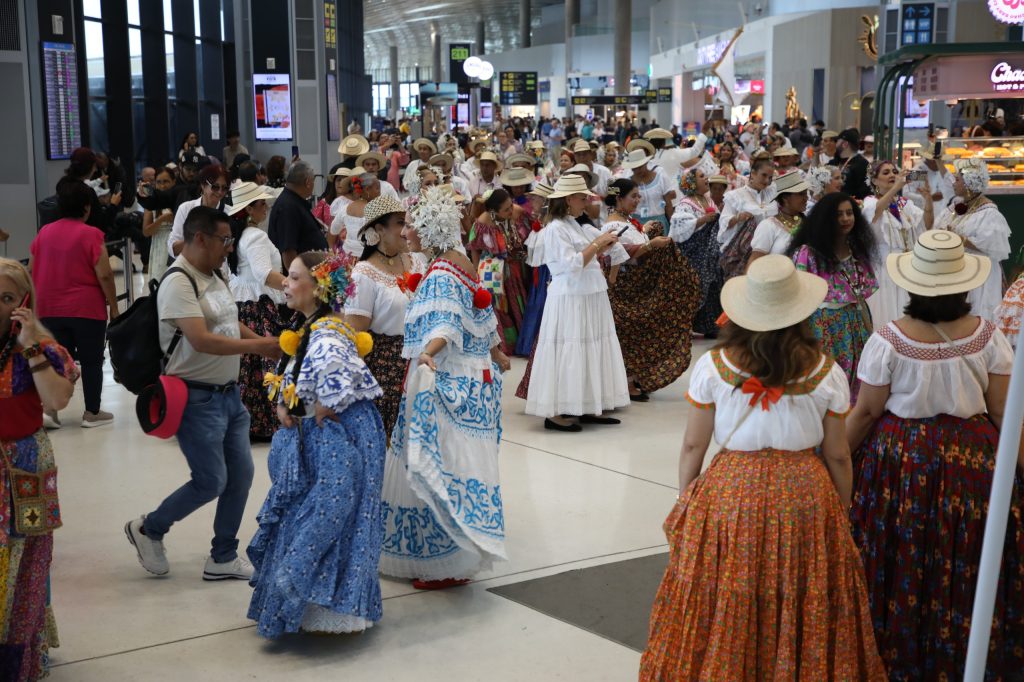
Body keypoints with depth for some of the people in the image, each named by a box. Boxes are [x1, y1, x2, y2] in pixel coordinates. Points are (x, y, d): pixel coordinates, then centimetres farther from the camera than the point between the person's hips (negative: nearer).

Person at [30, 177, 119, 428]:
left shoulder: (44, 233, 5)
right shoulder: (90, 234, -11)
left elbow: (31, 271, 11)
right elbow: (104, 275, -14)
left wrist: (37, 303, 22)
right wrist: (113, 307, -5)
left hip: (50, 310, 5)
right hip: (87, 309, -4)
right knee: (91, 361, 7)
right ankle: (92, 413, 12)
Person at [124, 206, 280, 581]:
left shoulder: (214, 277, 10)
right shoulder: (179, 283, -19)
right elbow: (201, 340, -28)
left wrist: (262, 341, 4)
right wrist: (257, 346, -25)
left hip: (229, 394, 9)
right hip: (197, 398, -9)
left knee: (240, 475, 10)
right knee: (211, 482, -4)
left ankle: (223, 558, 23)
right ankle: (148, 529, 20)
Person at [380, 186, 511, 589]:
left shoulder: (440, 274, -15)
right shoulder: (462, 263, 11)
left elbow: (445, 324, -29)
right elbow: (484, 320, 20)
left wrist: (427, 353, -47)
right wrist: (497, 354, 35)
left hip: (445, 381, -10)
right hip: (471, 378, 10)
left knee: (440, 463, -5)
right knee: (459, 462, 15)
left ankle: (447, 560, -1)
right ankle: (460, 550, 25)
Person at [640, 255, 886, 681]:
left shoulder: (712, 367, -8)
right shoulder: (826, 374, -6)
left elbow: (693, 447, -1)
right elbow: (837, 456, 1)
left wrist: (686, 504, 13)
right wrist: (841, 513, 16)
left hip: (729, 494, 0)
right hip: (806, 496, 1)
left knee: (725, 614, 13)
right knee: (803, 611, 16)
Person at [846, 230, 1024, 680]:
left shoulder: (888, 341, -16)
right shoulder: (987, 337, -10)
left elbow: (866, 412, -8)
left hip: (901, 461, -2)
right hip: (973, 459, 2)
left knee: (901, 566, 14)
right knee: (966, 567, 16)